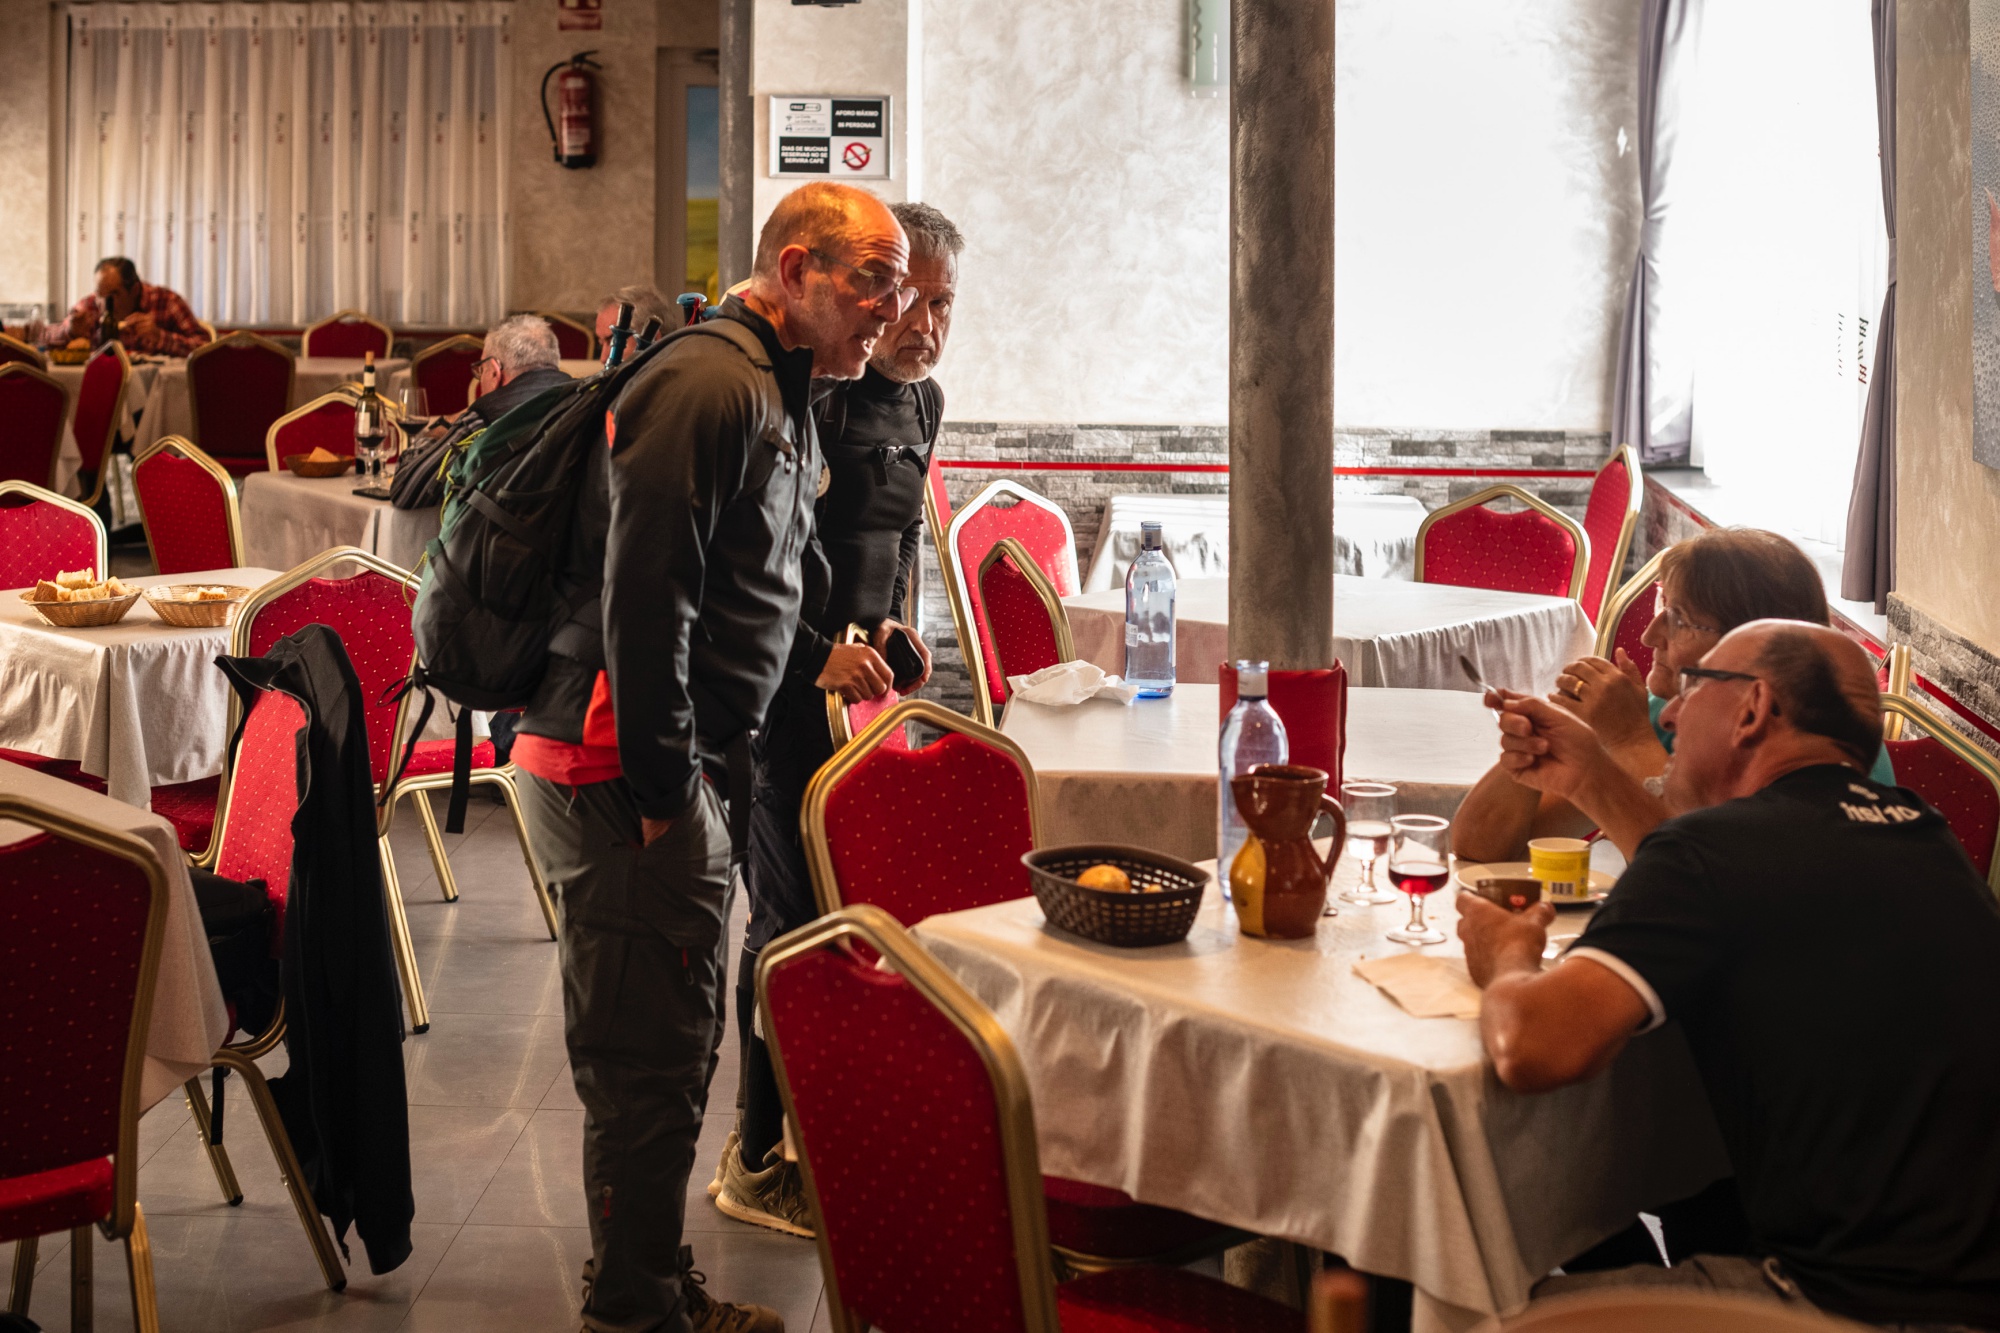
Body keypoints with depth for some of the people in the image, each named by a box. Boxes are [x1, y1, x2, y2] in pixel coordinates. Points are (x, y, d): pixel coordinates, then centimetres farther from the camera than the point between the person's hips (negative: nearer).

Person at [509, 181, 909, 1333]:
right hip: (623, 774, -11)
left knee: (671, 1046, 19)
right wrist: (665, 790, -21)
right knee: (650, 1059, -3)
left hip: (667, 769, 11)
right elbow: (642, 600, -24)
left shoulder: (780, 396, 17)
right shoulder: (711, 386, -18)